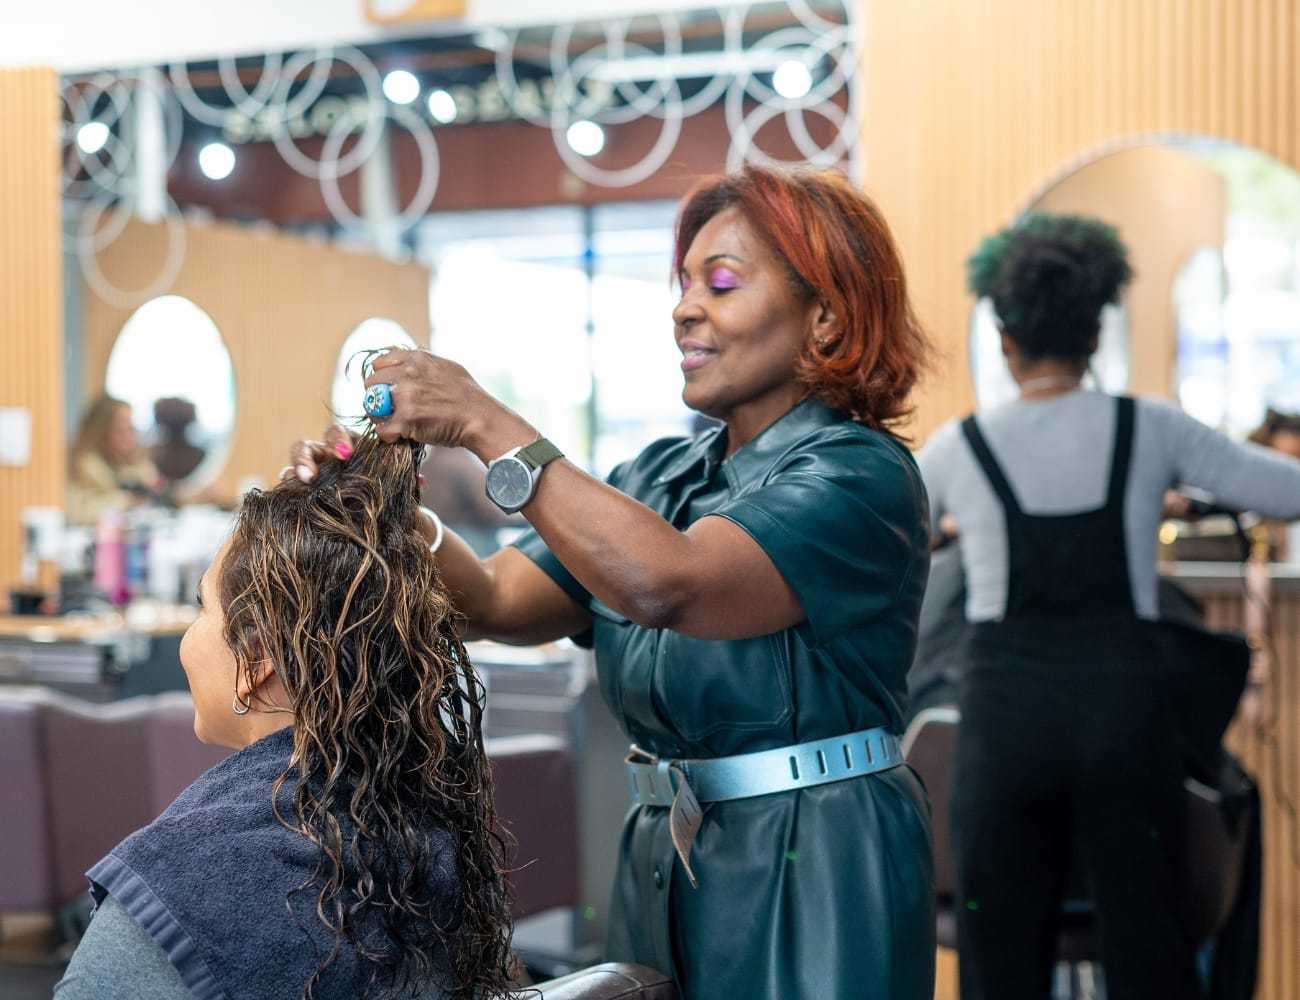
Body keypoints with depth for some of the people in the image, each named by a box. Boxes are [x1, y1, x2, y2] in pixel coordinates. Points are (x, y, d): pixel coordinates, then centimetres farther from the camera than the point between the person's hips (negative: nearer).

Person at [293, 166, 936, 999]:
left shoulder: (861, 475, -13)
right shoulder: (661, 476, 10)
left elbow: (664, 584, -29)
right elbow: (498, 604, 2)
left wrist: (486, 425, -26)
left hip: (816, 871, -6)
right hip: (664, 861, 7)